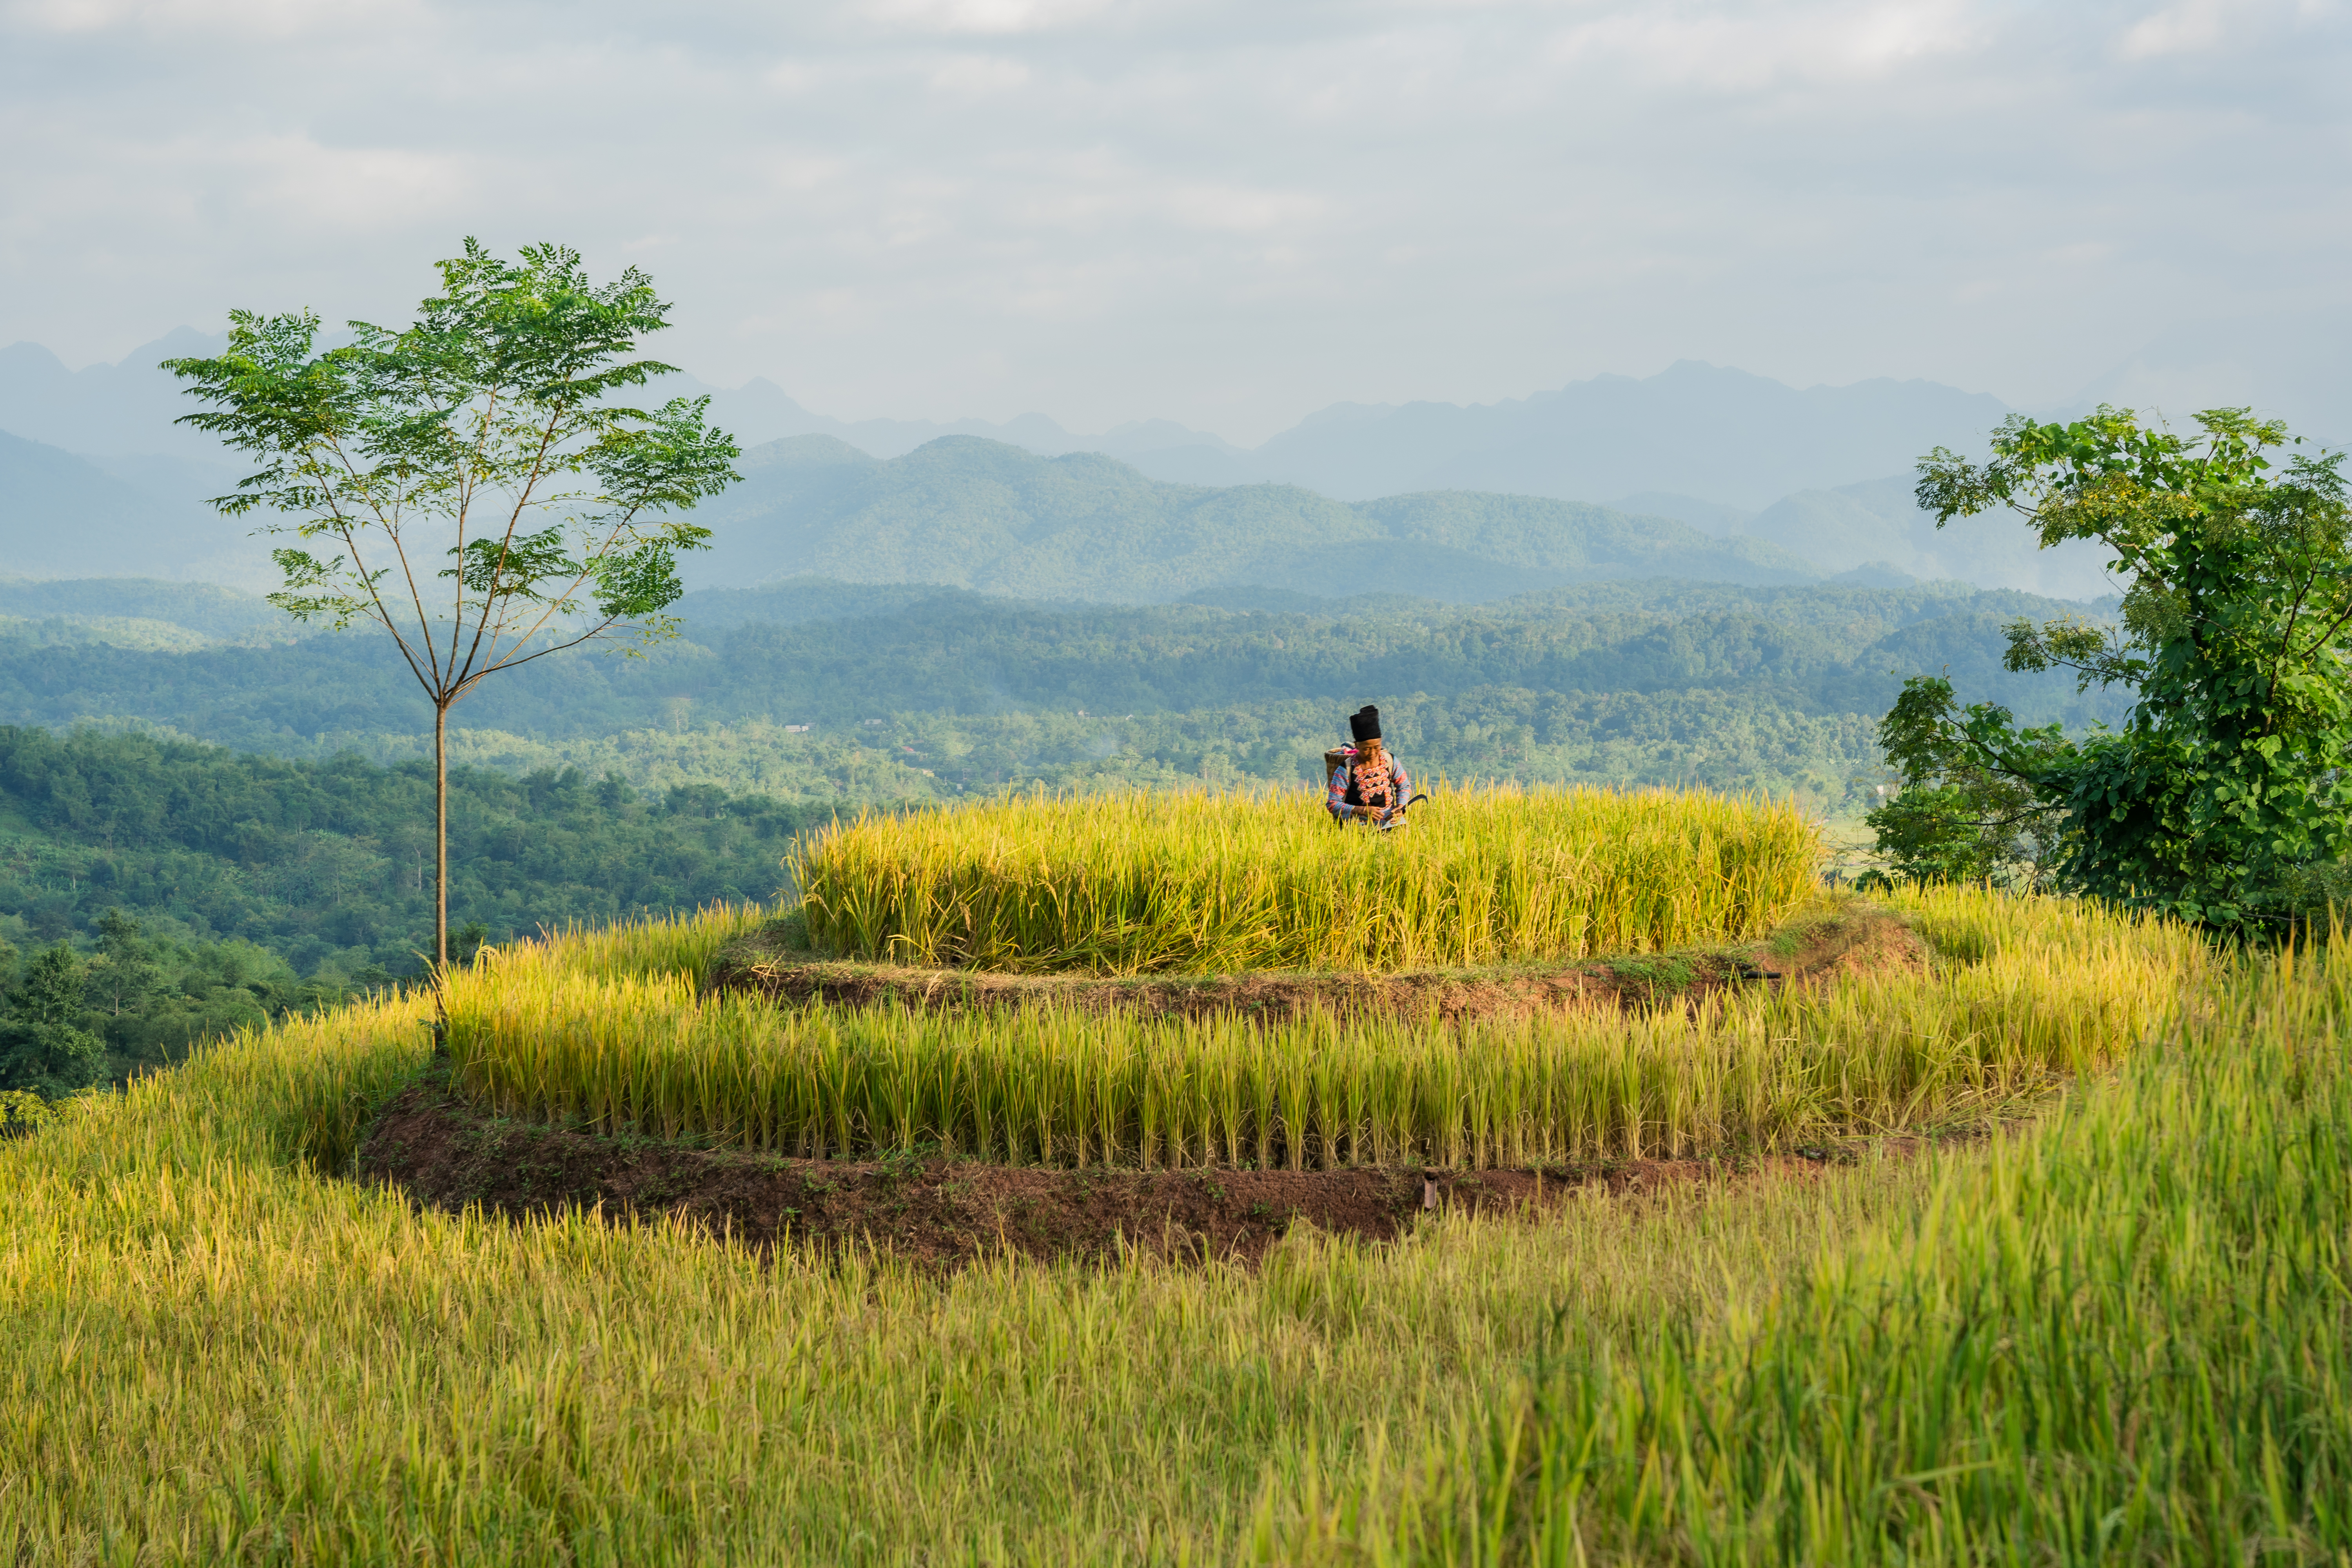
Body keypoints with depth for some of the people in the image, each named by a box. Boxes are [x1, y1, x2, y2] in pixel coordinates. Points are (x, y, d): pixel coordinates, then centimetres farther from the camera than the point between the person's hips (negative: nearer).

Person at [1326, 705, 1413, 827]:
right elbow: (1333, 804, -5)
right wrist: (1363, 810, -17)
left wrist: (1400, 808, -1)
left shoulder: (1390, 761, 5)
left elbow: (1404, 787, 20)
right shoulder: (1346, 770, -5)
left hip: (1390, 819, 3)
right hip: (1360, 821, -3)